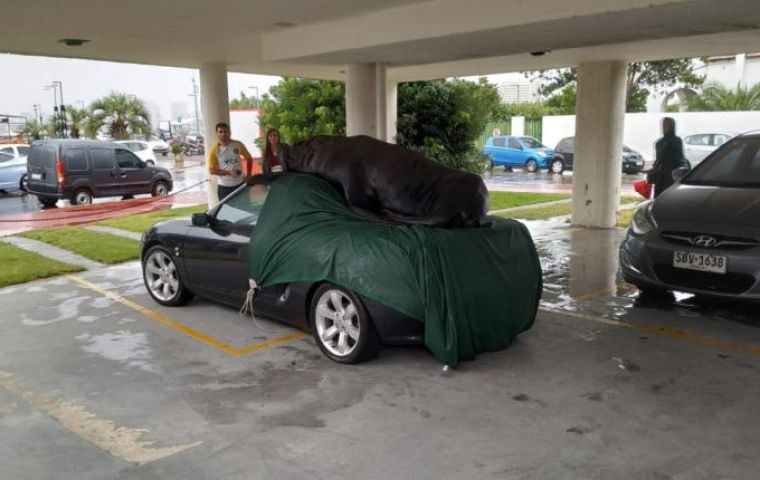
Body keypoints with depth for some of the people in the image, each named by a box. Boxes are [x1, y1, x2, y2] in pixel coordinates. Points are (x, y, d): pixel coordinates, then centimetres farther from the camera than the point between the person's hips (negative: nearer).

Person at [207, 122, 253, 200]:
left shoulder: (238, 145, -3)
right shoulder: (214, 151, -8)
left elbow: (249, 159, 8)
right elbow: (211, 170, -8)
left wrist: (248, 175, 1)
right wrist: (228, 172, -19)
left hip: (240, 184, 2)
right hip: (224, 186, -2)